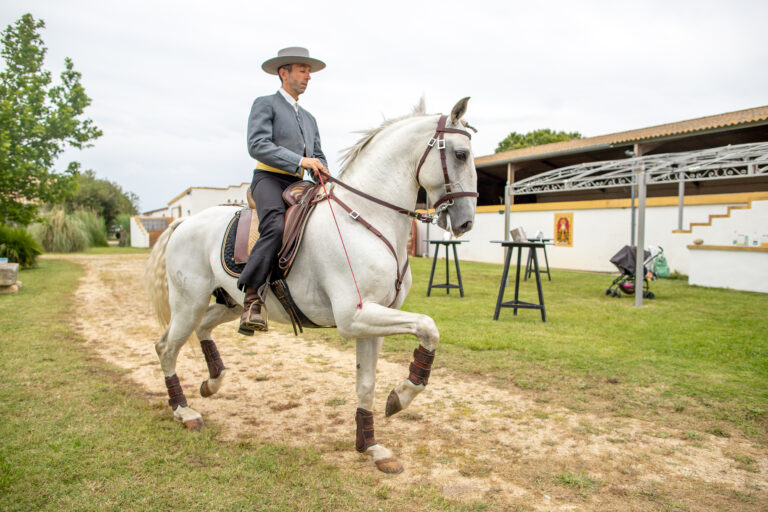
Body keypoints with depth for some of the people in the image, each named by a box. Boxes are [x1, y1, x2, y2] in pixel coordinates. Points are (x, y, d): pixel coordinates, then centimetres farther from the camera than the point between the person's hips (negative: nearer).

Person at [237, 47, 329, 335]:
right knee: (276, 229, -36)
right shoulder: (265, 105, 6)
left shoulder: (309, 119, 28)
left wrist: (324, 176, -2)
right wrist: (301, 160, -21)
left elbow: (318, 157, 22)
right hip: (269, 180, -7)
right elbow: (257, 146, -11)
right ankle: (252, 297, -34)